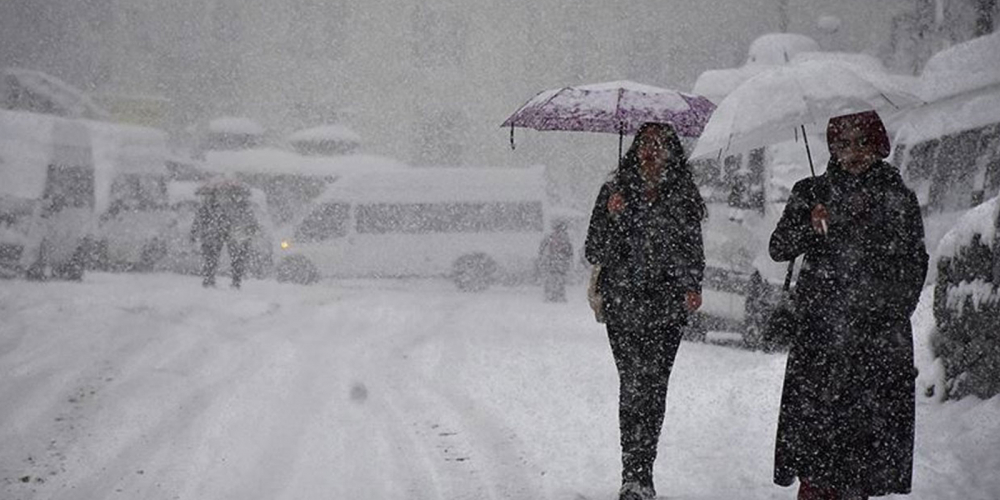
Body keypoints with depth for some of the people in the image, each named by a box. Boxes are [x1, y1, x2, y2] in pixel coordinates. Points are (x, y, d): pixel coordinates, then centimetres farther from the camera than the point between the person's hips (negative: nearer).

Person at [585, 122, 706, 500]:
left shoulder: (683, 196, 9)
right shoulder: (615, 192, 6)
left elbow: (693, 250, 15)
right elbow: (595, 253, 4)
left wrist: (692, 287, -2)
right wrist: (612, 217, -12)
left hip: (667, 306, 1)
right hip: (623, 305, -1)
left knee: (654, 384, -5)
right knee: (633, 381, -10)